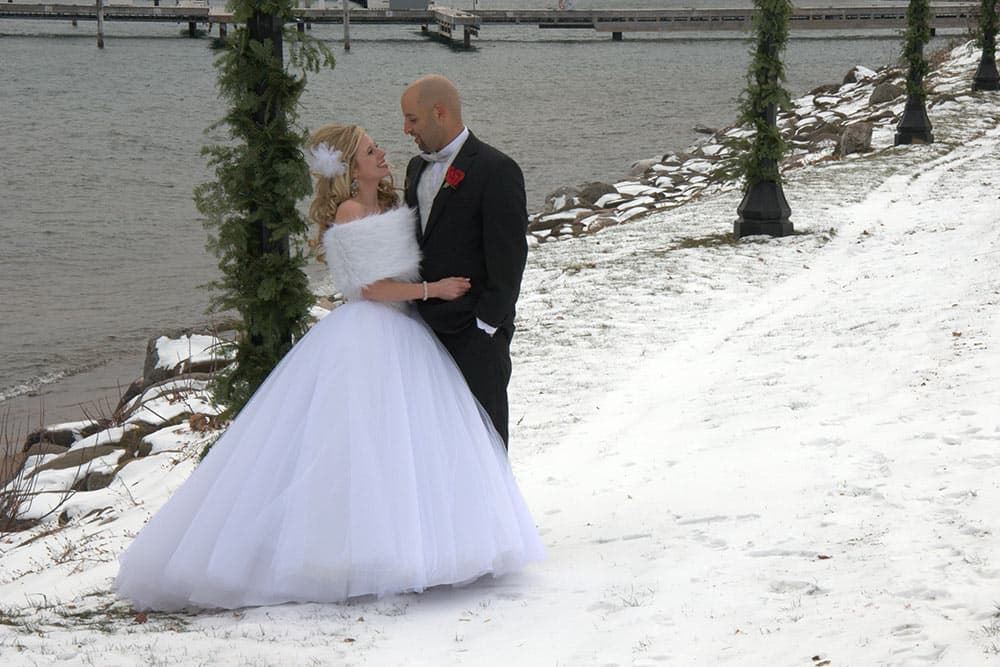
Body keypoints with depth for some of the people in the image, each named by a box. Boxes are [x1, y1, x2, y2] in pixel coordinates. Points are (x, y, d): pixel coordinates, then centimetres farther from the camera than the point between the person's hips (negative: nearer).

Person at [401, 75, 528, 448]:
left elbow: (508, 256, -14)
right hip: (425, 327, 8)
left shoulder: (495, 171, -12)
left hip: (476, 333, -8)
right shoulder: (417, 168, 14)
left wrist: (485, 325, -16)